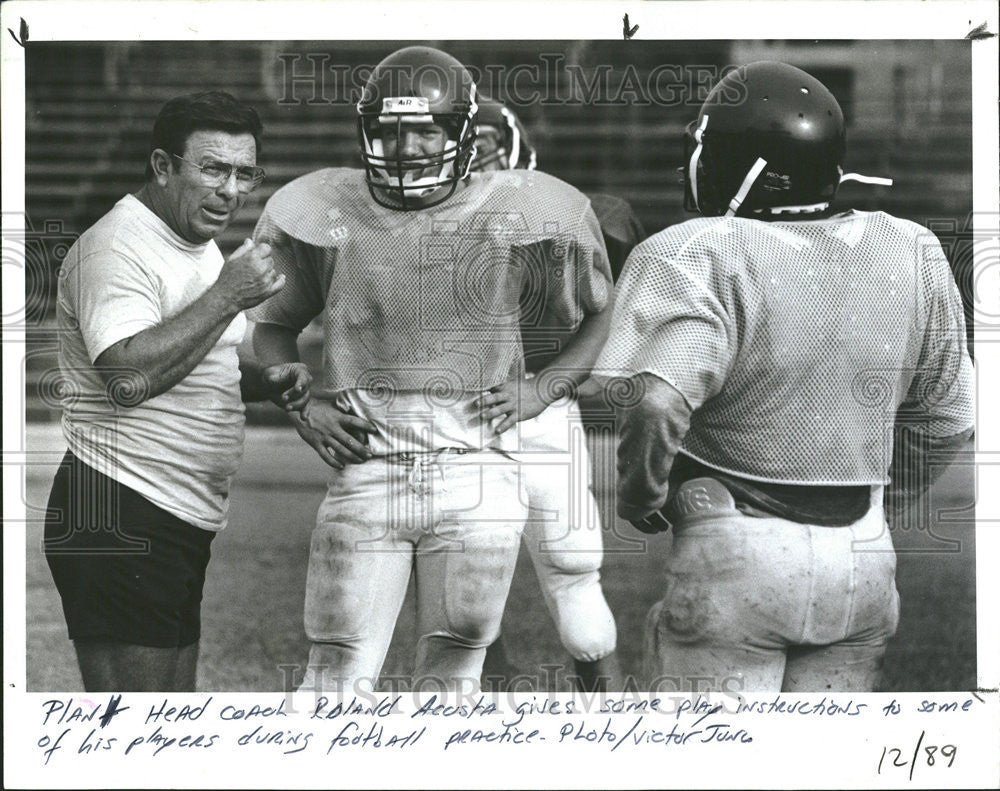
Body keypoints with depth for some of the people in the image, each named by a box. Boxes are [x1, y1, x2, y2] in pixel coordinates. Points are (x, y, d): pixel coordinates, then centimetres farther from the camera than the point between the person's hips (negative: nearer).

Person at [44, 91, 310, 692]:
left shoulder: (199, 245, 17)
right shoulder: (117, 247, -15)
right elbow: (129, 377, -30)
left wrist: (263, 382, 9)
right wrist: (230, 294, -24)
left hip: (184, 526, 10)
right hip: (122, 523, -10)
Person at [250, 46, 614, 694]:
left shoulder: (517, 215, 1)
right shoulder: (325, 214, 4)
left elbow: (604, 317, 14)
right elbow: (274, 326, 20)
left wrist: (544, 387, -1)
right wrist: (301, 404, 3)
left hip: (478, 476, 0)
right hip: (366, 476, 0)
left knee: (452, 677, 3)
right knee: (339, 680, -3)